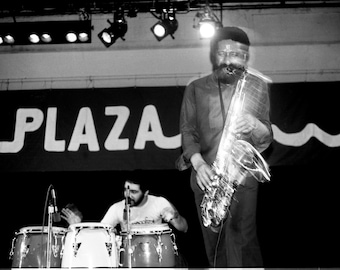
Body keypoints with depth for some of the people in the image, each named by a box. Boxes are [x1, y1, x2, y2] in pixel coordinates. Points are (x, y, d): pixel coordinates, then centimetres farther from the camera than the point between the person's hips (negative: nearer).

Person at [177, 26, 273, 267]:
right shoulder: (196, 88, 7)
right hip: (206, 178, 2)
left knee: (242, 243, -11)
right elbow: (187, 130, 4)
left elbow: (266, 138, 2)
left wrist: (255, 125, -22)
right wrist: (198, 163, -14)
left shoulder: (258, 87, 5)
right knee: (214, 244, 8)